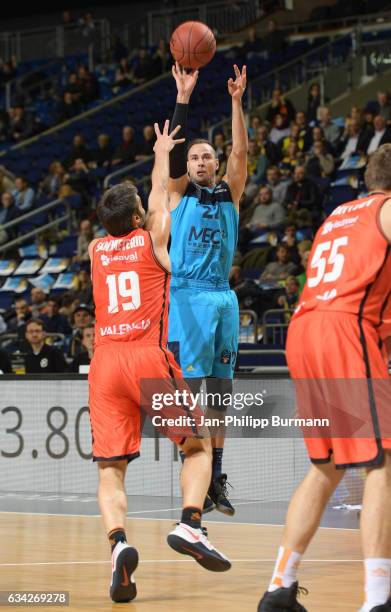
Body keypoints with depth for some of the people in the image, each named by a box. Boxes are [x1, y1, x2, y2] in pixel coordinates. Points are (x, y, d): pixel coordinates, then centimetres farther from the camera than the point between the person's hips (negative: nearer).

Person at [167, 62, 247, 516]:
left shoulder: (229, 195, 13)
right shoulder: (179, 194, 6)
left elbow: (241, 151, 1)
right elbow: (173, 150, -7)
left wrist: (236, 102, -8)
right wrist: (183, 99, -14)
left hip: (223, 298, 4)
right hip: (187, 296, -4)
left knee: (219, 392, 6)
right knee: (189, 390, -6)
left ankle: (216, 479, 11)